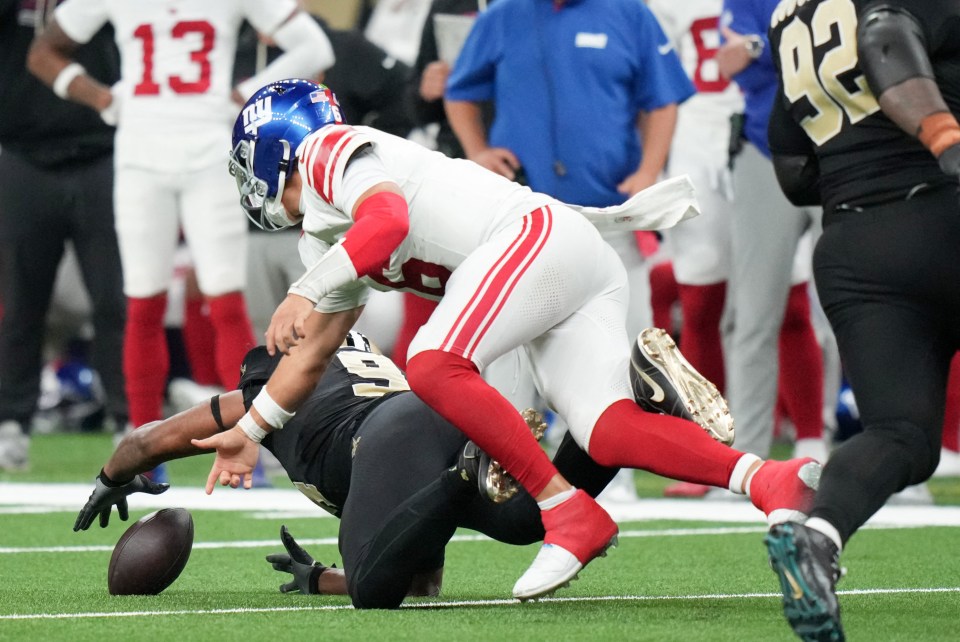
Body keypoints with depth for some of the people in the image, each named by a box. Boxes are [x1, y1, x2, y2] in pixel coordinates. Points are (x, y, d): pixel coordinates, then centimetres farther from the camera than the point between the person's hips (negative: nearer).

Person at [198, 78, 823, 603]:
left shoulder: (330, 151, 2)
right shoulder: (327, 238, 31)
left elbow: (390, 220, -17)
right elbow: (314, 350, 38)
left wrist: (303, 292, -16)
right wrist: (249, 430, 43)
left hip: (537, 234, -8)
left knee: (434, 367, -23)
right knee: (608, 432, -13)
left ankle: (569, 513, -24)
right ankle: (765, 478, -29)